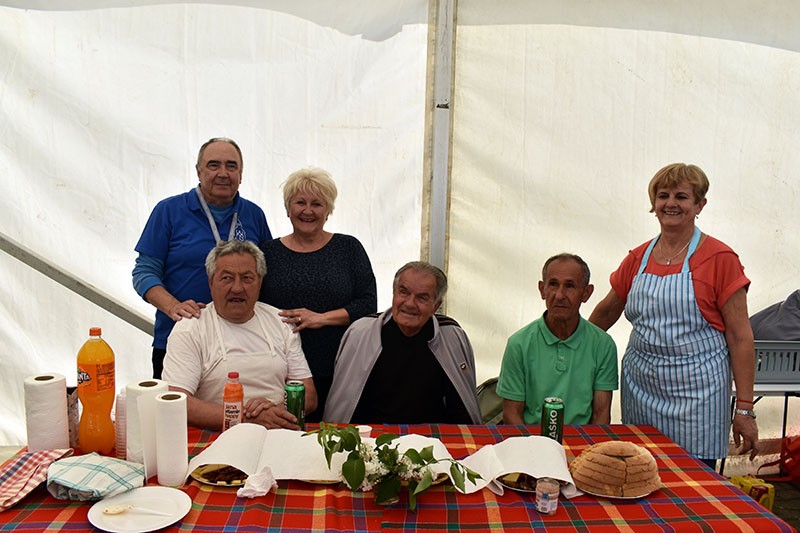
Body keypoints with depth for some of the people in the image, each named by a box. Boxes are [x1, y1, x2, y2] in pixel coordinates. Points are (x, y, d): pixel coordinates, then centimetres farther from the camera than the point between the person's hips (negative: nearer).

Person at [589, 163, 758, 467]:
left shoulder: (719, 259, -6)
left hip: (695, 394, -4)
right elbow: (607, 311, 20)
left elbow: (740, 336, -6)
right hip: (640, 388, 4)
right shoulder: (638, 258, 8)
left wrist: (745, 409, -8)